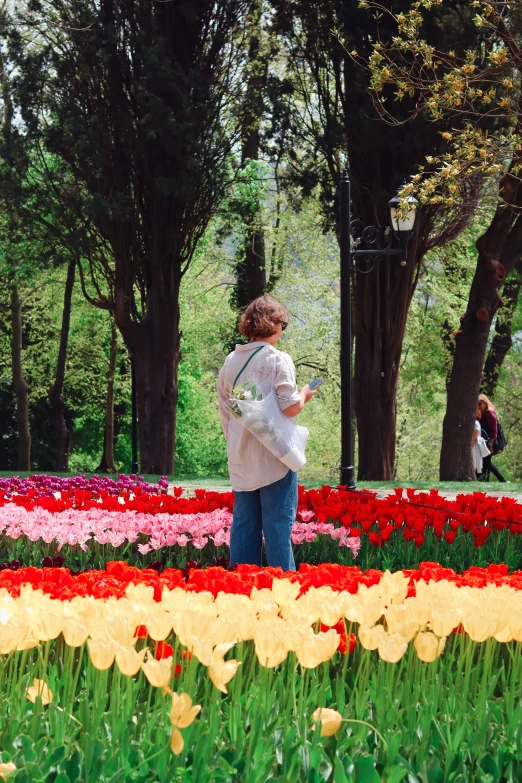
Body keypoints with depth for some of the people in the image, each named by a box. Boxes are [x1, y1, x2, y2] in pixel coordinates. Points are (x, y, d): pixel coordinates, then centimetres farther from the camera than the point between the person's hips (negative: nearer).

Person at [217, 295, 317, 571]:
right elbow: (290, 407, -17)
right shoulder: (278, 359, -10)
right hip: (273, 456, -6)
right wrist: (304, 394, 4)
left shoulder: (231, 361, 9)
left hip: (241, 458, 6)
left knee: (244, 521, 10)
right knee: (278, 522, -4)